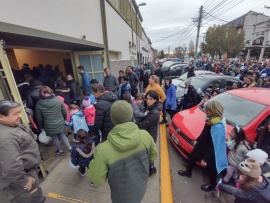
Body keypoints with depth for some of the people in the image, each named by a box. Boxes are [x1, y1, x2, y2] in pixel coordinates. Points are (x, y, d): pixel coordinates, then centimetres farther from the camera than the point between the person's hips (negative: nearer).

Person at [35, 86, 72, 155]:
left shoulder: (39, 104, -11)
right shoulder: (58, 100, -10)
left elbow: (39, 118, -3)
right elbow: (64, 112, -3)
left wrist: (41, 127, 13)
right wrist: (63, 119, 15)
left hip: (50, 126, -2)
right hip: (60, 123, 2)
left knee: (54, 138, 20)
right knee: (62, 135, 24)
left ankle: (60, 151, 37)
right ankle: (69, 147, 25)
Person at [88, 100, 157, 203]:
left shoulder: (103, 150, -36)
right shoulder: (145, 135, -25)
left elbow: (96, 179, -20)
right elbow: (153, 156, -6)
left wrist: (96, 161, -5)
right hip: (141, 188, 3)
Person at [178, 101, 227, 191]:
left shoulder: (218, 127, -33)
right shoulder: (210, 120, -8)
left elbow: (215, 145, -28)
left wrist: (206, 158, -22)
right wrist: (198, 140, 17)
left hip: (210, 152, -9)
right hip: (201, 145, 9)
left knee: (211, 168, 17)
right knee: (192, 157, 24)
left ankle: (212, 185, 46)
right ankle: (188, 172, 51)